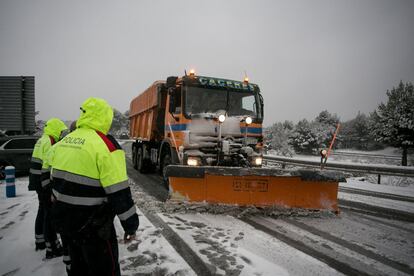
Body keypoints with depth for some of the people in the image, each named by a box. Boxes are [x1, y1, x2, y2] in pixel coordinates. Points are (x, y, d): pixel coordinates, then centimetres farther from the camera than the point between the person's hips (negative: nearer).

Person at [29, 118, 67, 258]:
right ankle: (52, 249, 4)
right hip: (46, 183, -10)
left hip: (39, 182, 11)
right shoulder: (49, 141, -18)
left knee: (43, 211, 21)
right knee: (50, 214, -4)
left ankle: (40, 241, 35)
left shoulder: (42, 140, 14)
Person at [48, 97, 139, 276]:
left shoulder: (64, 141, 6)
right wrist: (130, 225, -12)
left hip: (64, 219, 8)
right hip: (92, 225, -8)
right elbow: (119, 192, -22)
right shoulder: (106, 144, -20)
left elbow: (56, 180, 14)